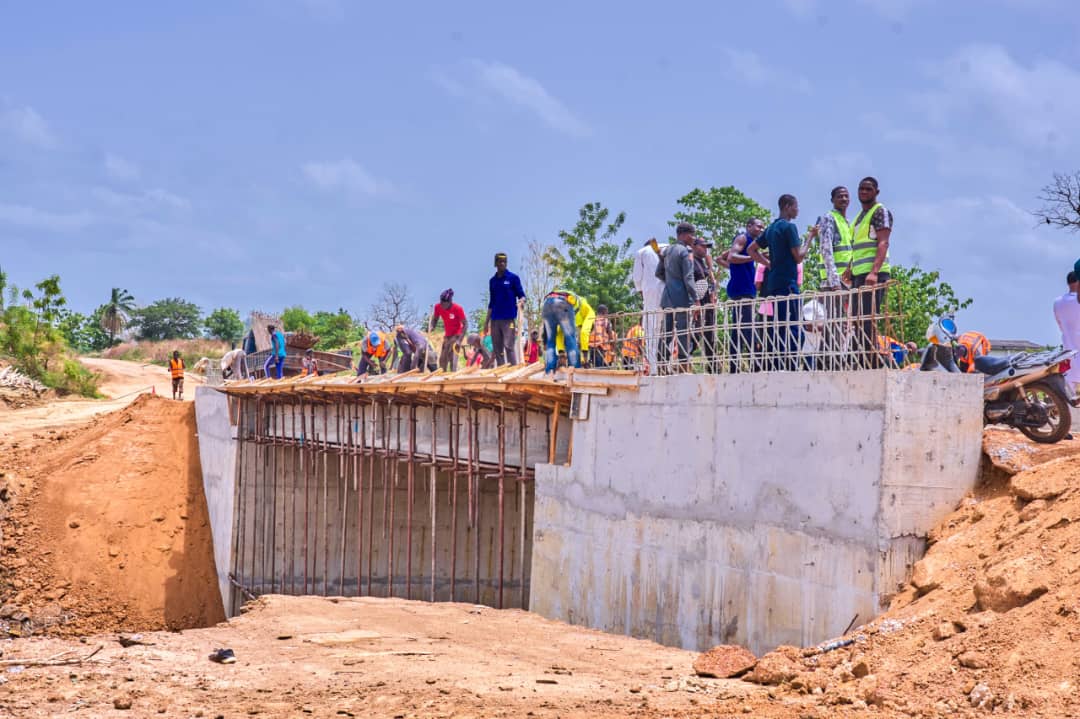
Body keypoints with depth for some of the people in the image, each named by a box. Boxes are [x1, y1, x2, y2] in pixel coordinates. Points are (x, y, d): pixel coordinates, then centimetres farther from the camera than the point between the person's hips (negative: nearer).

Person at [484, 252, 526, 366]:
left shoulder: (513, 278, 2)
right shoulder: (492, 281, 16)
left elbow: (521, 295, 1)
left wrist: (521, 300, -24)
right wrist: (487, 321, 17)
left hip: (509, 318, -5)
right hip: (495, 320, 5)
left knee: (509, 346, -14)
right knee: (497, 349, 3)